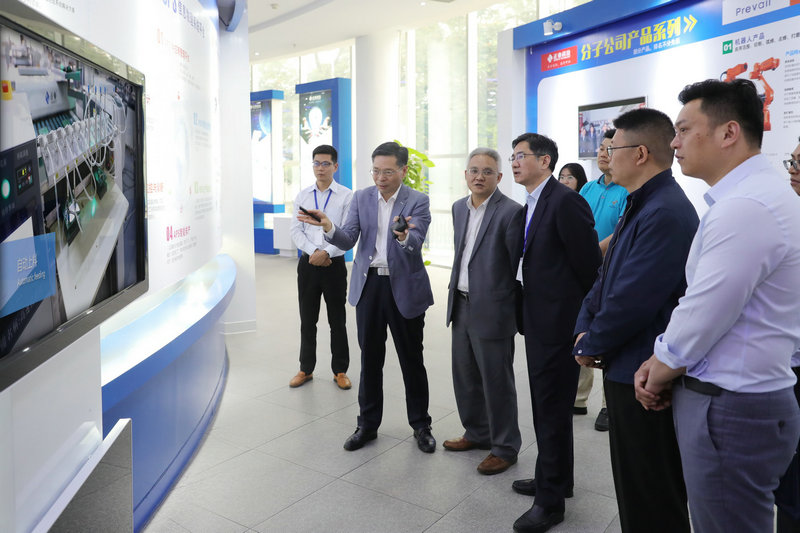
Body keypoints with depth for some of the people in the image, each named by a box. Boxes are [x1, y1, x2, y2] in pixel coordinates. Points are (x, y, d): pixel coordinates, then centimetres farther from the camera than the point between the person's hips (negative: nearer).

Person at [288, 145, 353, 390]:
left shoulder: (346, 196, -3)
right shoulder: (303, 195, 7)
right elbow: (296, 230, 2)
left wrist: (326, 252, -18)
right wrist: (313, 252, -12)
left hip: (334, 264, -3)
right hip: (308, 264, 3)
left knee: (337, 321, 7)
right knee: (307, 320, 11)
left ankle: (340, 371, 20)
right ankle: (306, 369, 25)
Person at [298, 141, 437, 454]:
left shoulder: (418, 202, -6)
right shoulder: (361, 198, 4)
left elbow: (415, 245, -20)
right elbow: (348, 241, -4)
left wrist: (404, 236, -43)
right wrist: (329, 228, -24)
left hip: (404, 287, -3)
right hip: (368, 285, 3)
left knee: (412, 359, 8)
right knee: (370, 358, 11)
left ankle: (420, 425, 26)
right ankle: (367, 425, 26)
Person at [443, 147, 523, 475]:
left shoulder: (510, 212, -13)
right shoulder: (459, 207, 10)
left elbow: (518, 266, -10)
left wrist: (515, 310, -6)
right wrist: (455, 292, 16)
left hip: (491, 310, -7)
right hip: (461, 305, 8)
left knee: (497, 381, 4)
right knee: (465, 377, 18)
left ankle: (505, 448, 23)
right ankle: (477, 433, 38)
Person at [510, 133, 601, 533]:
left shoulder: (566, 202, -18)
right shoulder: (531, 205, 12)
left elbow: (589, 263, -17)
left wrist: (587, 318, -8)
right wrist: (529, 312, 13)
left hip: (559, 323, -9)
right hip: (538, 321, 9)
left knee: (552, 410, 3)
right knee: (546, 407, 20)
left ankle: (550, 500, 19)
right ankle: (555, 479, 38)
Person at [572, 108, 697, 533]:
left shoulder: (666, 213, -23)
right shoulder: (638, 206, 10)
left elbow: (632, 301, -26)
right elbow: (606, 276, 13)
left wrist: (591, 346, -11)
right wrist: (585, 329, 1)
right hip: (626, 367, 10)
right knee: (634, 485, 24)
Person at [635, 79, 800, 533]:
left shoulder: (744, 208, -23)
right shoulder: (760, 194, 12)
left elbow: (702, 317, -23)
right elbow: (703, 302, 14)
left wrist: (660, 373, -5)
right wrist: (664, 362, 5)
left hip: (730, 410, -9)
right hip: (741, 399, 9)